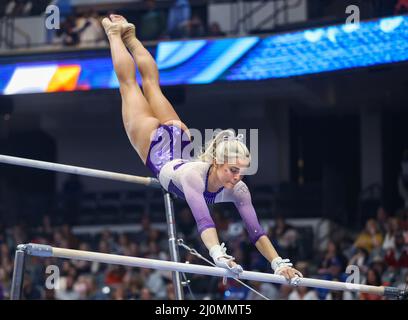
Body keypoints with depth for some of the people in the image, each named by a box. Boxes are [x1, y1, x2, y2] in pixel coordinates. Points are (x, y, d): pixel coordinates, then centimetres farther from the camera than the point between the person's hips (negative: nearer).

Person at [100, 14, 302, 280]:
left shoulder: (237, 190, -33)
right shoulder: (193, 175, -47)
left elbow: (256, 230, -35)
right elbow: (203, 218, -60)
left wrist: (279, 263, -47)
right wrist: (218, 254, -74)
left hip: (180, 144, 4)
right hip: (156, 144, -4)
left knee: (152, 83, 28)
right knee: (129, 82, 21)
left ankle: (129, 35, 49)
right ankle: (115, 32, 42)